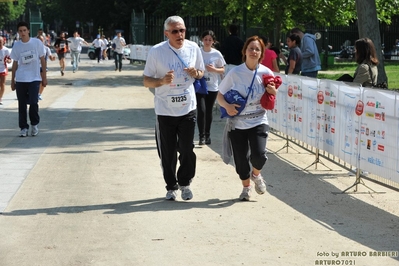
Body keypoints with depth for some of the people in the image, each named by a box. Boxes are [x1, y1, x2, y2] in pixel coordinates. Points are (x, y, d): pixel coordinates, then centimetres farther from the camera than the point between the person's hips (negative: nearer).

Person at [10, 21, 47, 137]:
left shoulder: (37, 43, -3)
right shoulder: (16, 45, 3)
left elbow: (42, 60, 3)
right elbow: (15, 63, 10)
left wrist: (44, 76, 1)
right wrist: (12, 80, 10)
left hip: (34, 78, -2)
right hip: (20, 79, 2)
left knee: (33, 102, -11)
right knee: (22, 104, 3)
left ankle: (34, 125, 10)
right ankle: (24, 127, 13)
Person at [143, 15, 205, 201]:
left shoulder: (193, 48, -1)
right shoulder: (156, 51, -10)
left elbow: (201, 72, 14)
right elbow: (146, 81, -5)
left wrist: (196, 73, -10)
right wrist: (162, 81, -25)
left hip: (188, 109, 2)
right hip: (165, 110, -1)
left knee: (187, 149, 2)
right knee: (167, 153, 5)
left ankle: (185, 183, 23)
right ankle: (171, 186, 24)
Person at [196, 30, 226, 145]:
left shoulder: (217, 54, 0)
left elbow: (223, 70, 4)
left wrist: (214, 69, -13)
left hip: (212, 87, 1)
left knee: (208, 112, 9)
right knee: (201, 110, -13)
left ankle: (207, 135, 24)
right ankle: (202, 136, -4)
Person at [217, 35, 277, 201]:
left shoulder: (266, 73, -4)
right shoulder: (235, 73, -8)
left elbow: (273, 99, 8)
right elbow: (220, 95, 0)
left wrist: (273, 92, -15)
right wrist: (227, 106, -20)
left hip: (258, 121, 0)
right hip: (237, 123, 0)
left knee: (259, 154, -17)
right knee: (241, 159, 5)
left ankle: (256, 175, 19)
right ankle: (246, 188, 32)